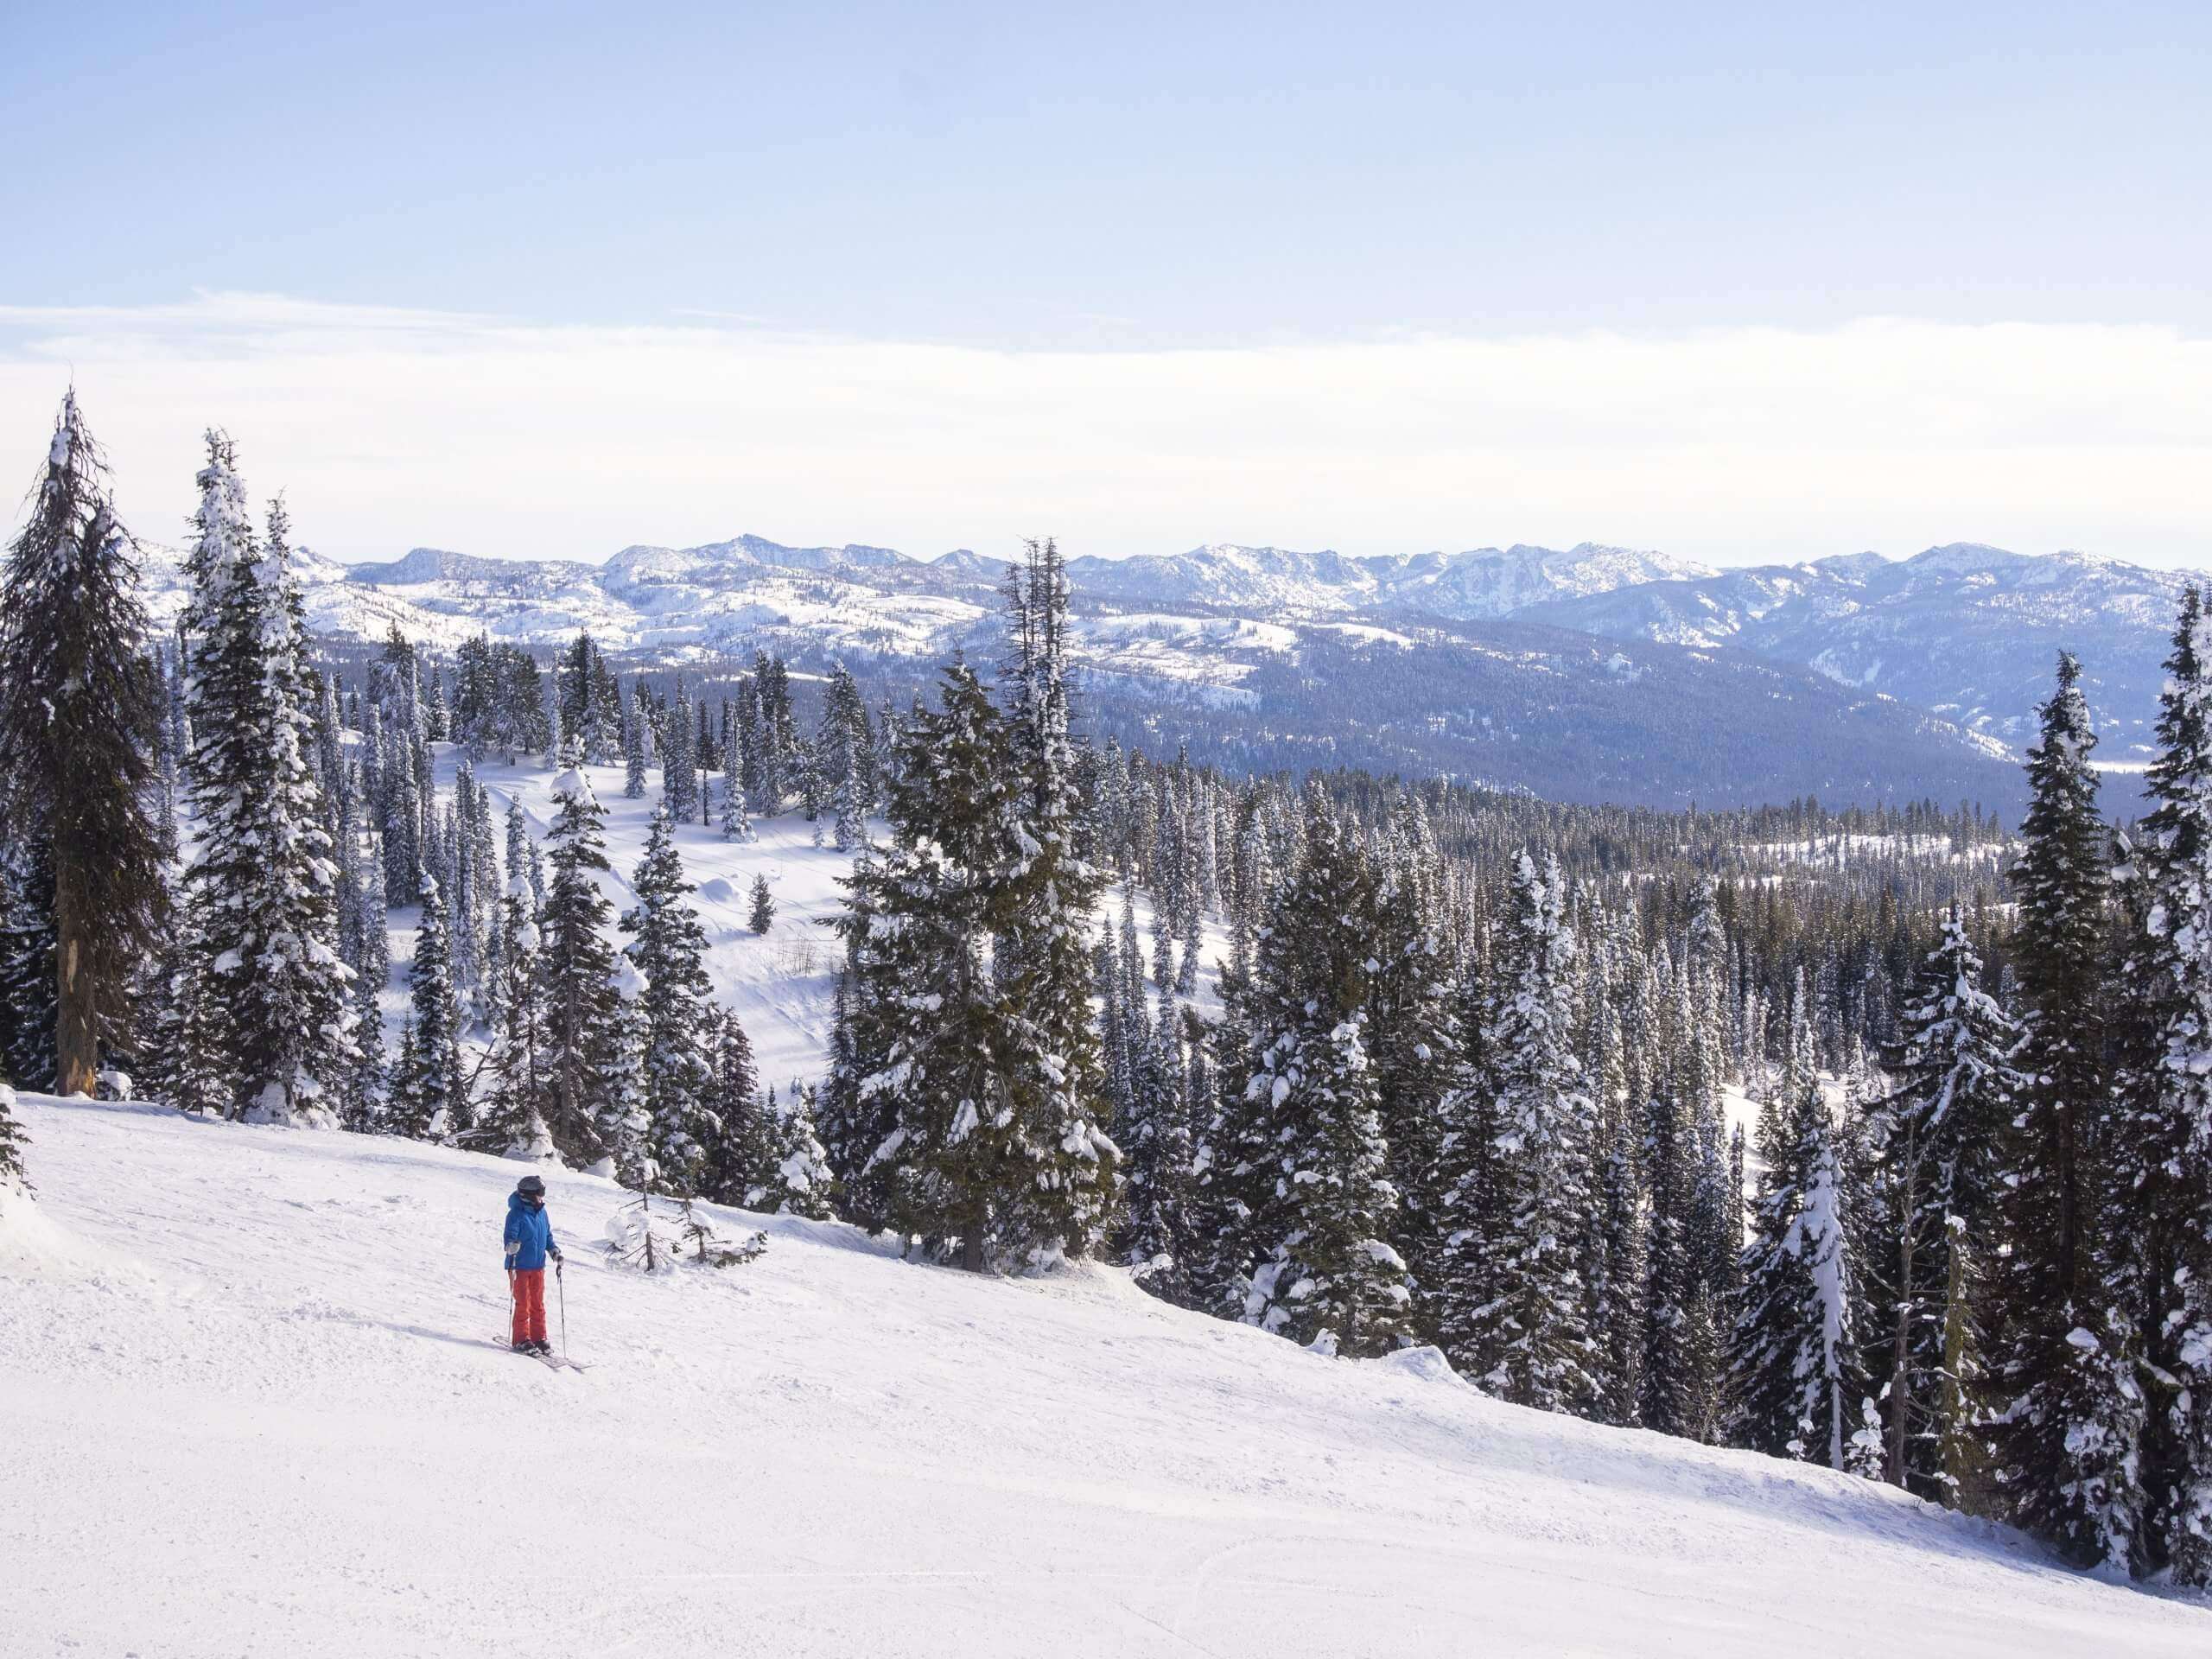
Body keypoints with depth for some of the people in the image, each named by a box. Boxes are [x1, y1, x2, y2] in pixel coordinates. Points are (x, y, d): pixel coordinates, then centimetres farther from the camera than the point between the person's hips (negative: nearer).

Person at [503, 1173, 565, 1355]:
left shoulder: (541, 1212, 8)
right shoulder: (516, 1214, -14)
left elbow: (547, 1235, 19)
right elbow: (511, 1238, -20)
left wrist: (555, 1251, 8)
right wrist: (512, 1255, -33)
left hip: (538, 1266, 6)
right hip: (520, 1266, -6)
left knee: (538, 1304, 10)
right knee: (523, 1304, -1)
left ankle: (539, 1337, 17)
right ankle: (522, 1340, 8)